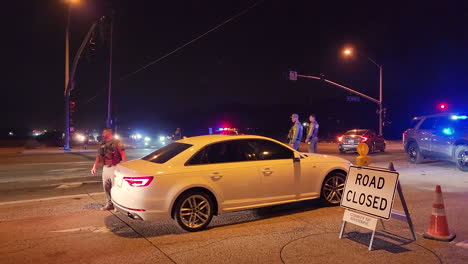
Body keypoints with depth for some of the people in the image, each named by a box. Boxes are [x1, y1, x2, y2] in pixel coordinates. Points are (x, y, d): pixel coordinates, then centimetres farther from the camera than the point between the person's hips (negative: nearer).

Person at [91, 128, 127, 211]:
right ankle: (109, 203, 24)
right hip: (105, 168, 7)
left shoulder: (117, 143, -7)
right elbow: (98, 156, 17)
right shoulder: (102, 144, 13)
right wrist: (94, 167, 10)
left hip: (114, 168, -7)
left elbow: (123, 155, -12)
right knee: (106, 187, 11)